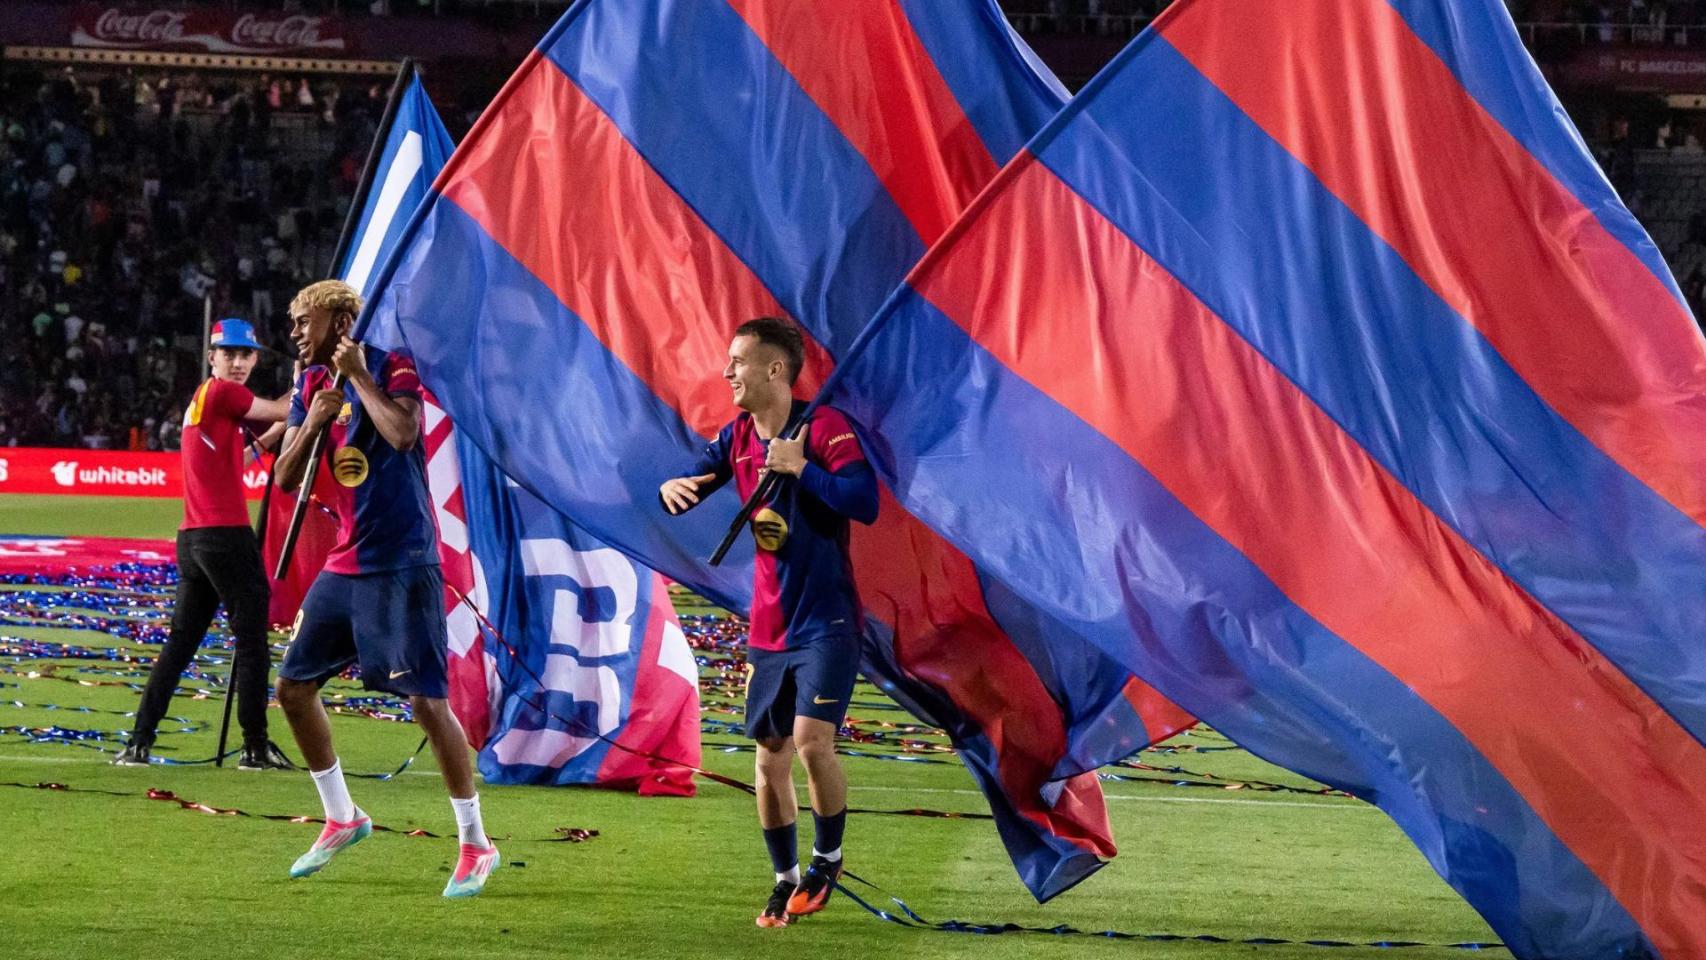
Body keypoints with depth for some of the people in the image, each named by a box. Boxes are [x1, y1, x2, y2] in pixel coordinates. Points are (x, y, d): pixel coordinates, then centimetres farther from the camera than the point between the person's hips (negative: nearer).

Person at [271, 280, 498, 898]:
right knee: (293, 686, 10)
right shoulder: (311, 386, 11)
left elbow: (402, 433, -29)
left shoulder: (392, 371, -9)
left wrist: (357, 373, -18)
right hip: (345, 564, 8)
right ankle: (342, 818, 26)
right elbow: (285, 480, 9)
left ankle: (475, 845, -3)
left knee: (427, 698, -11)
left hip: (402, 564, -8)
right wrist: (312, 422, -8)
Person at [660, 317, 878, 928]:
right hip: (768, 627, 6)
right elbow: (692, 484, 11)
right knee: (770, 758, 8)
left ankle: (827, 858, 5)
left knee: (811, 741, -18)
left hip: (827, 621, -6)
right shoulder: (737, 438, 5)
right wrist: (672, 488, -12)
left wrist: (802, 468, -28)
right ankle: (786, 880, 24)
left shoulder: (825, 428, -14)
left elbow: (866, 504, -24)